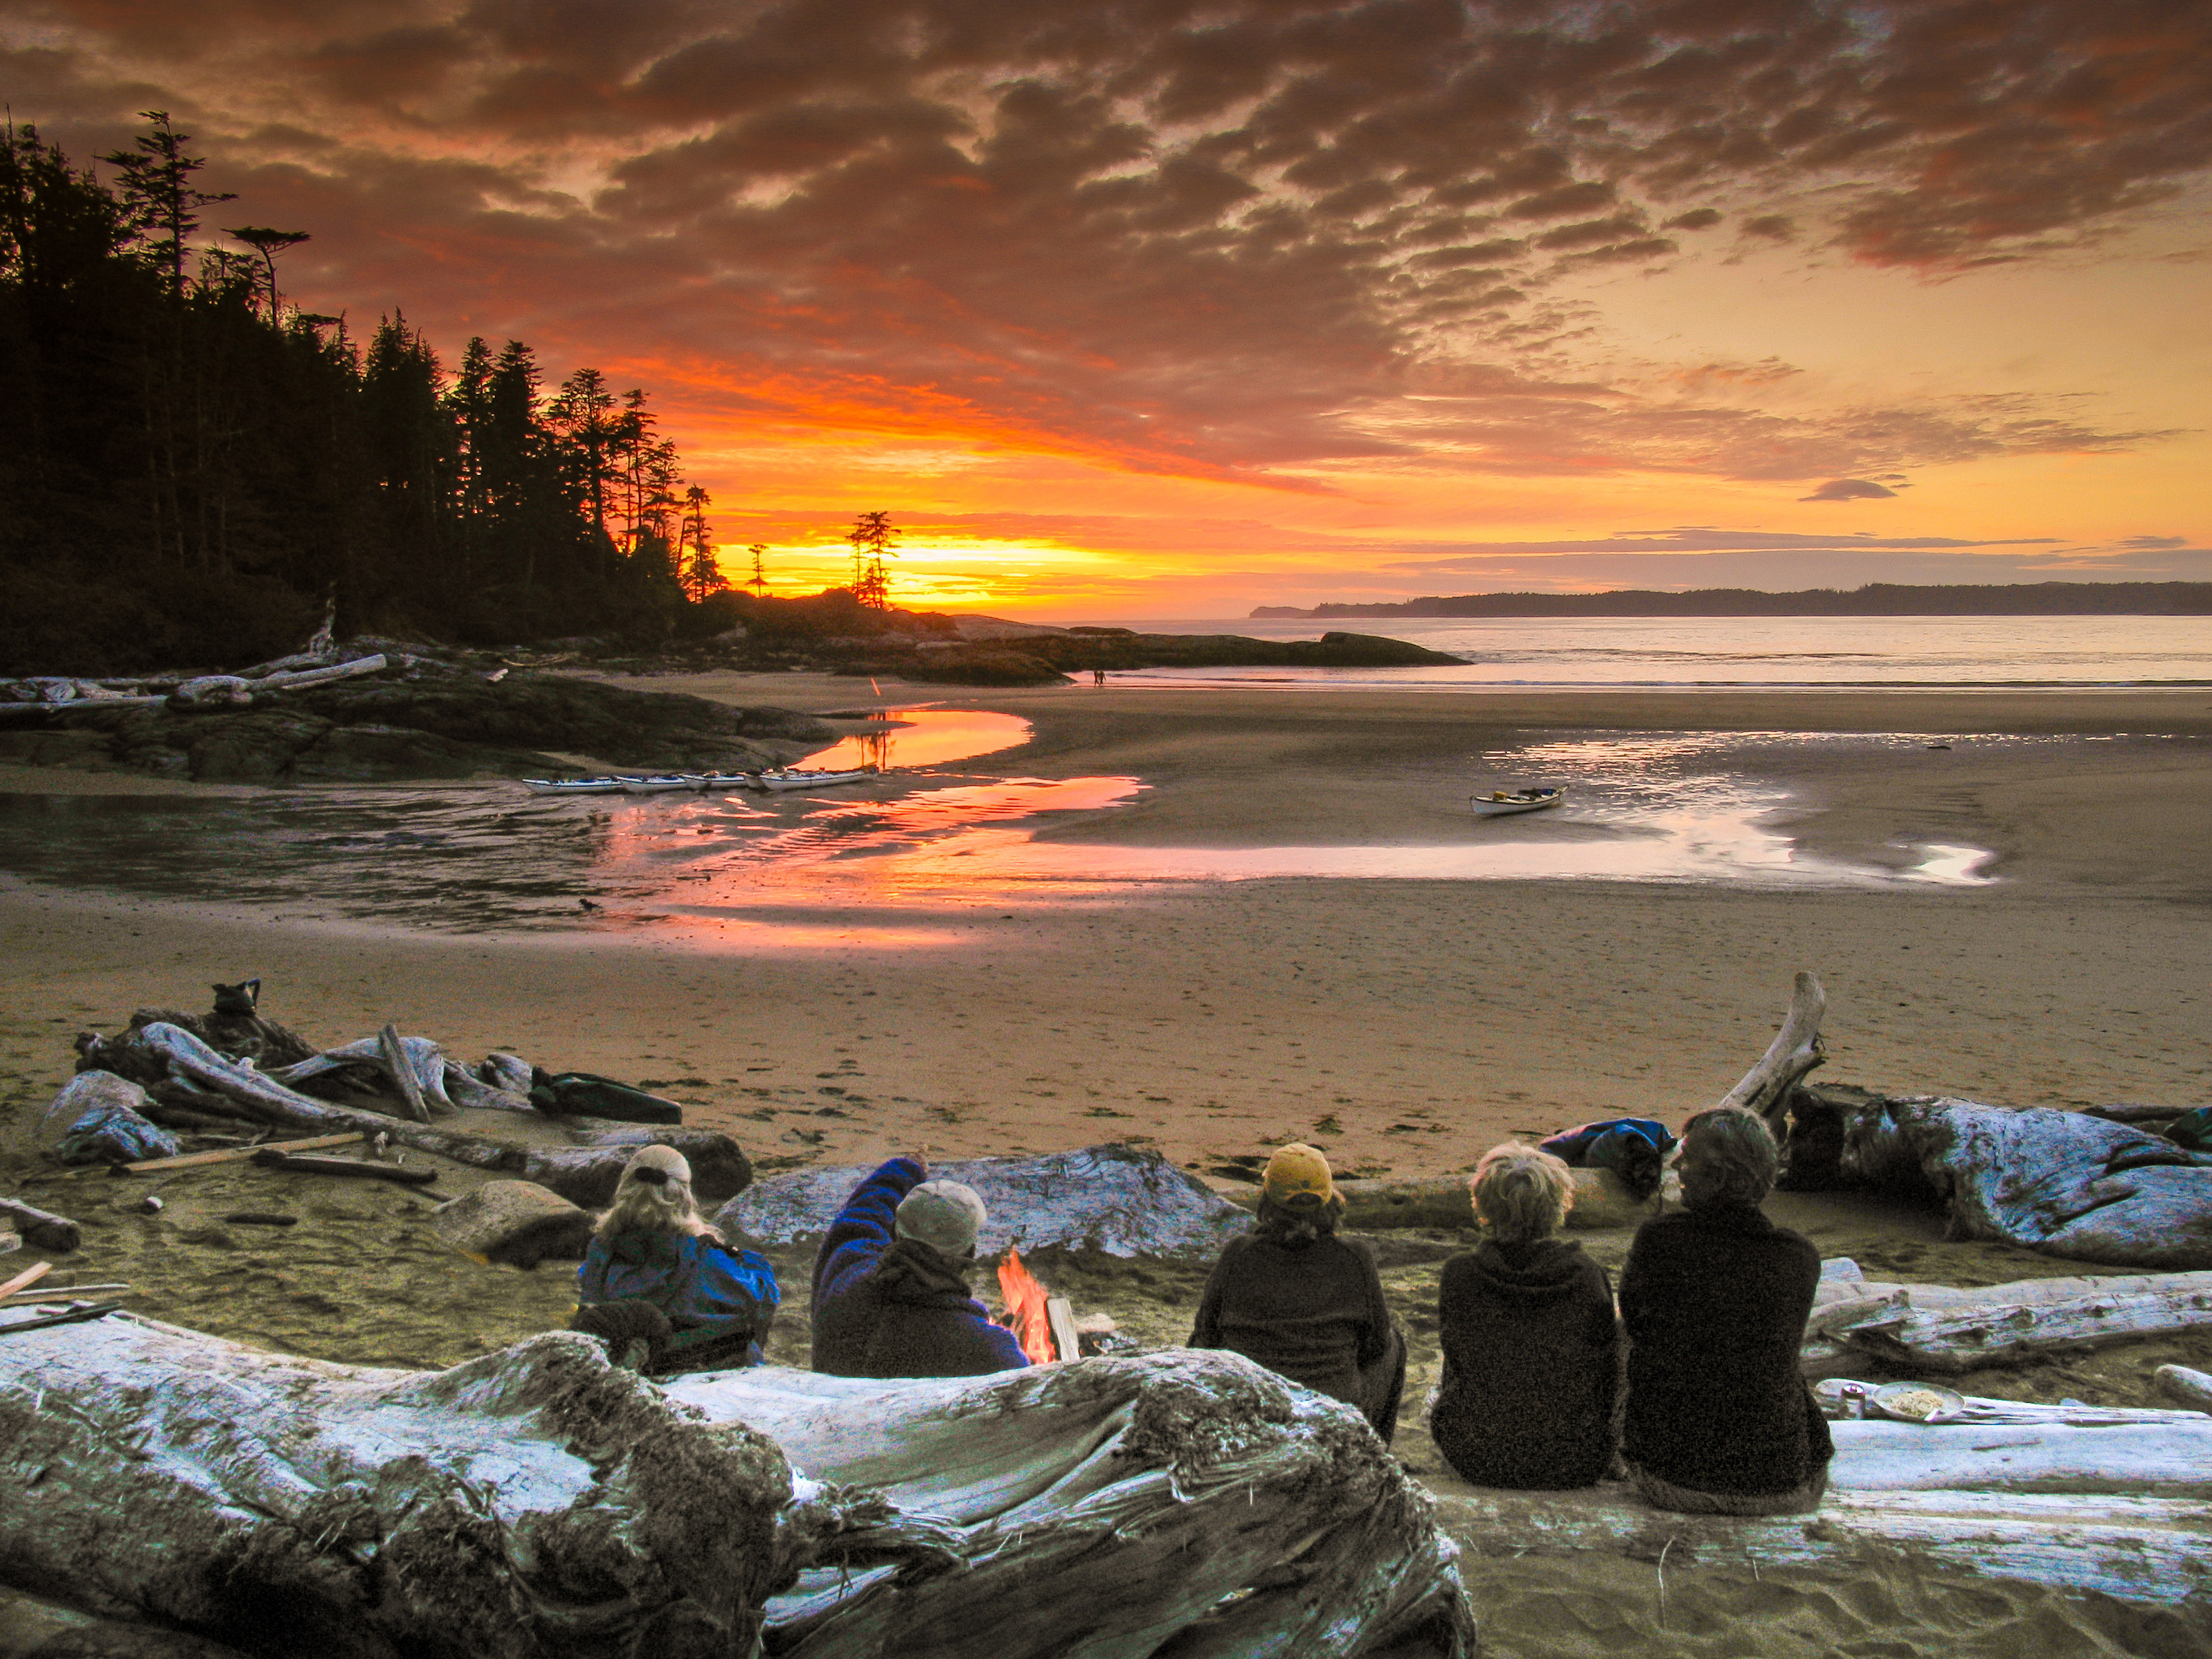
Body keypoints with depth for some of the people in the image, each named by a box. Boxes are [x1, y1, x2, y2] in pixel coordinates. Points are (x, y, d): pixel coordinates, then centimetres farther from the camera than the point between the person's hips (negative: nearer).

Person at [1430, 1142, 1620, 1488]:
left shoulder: (1459, 1276, -14)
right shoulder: (1588, 1277, -13)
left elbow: (1455, 1367, 2)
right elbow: (1610, 1382, -1)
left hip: (1478, 1459, -1)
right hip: (1575, 1464, 1)